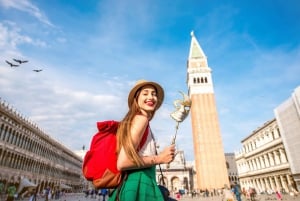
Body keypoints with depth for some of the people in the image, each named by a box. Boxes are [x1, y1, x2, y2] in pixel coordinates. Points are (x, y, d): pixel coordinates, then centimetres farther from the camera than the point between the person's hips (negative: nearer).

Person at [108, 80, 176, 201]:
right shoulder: (141, 118, -13)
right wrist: (159, 158, -15)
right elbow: (122, 163, -22)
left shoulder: (135, 120, 14)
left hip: (140, 185, 9)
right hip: (139, 187, -9)